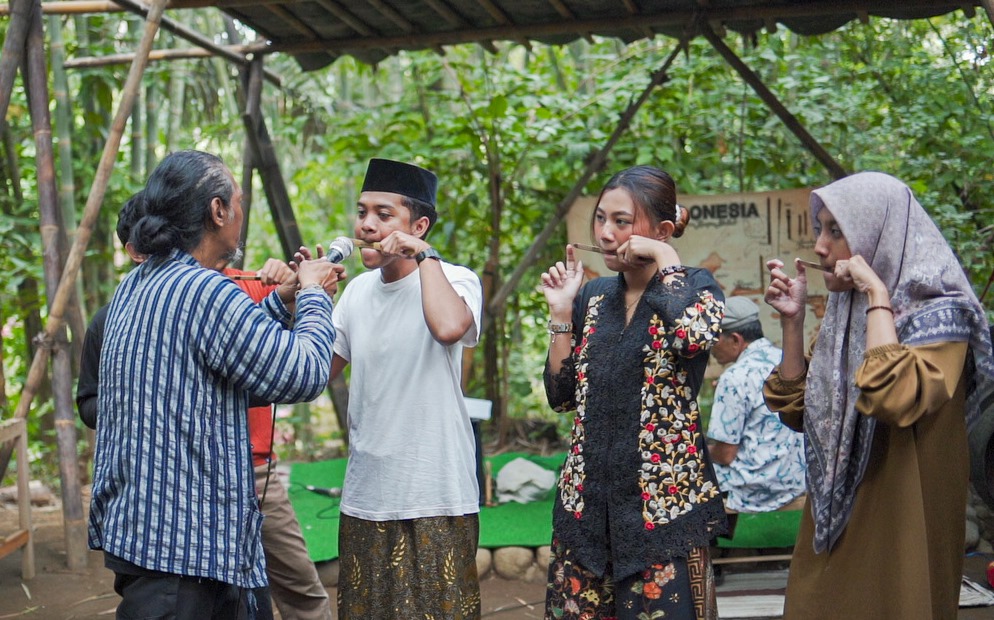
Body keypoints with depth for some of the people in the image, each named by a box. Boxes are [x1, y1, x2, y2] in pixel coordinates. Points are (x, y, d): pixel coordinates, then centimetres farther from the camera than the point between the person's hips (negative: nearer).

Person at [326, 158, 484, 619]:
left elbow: (449, 327, -33)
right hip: (364, 498, 6)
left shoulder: (456, 280, -9)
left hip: (435, 501, -6)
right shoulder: (358, 290, 10)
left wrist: (424, 255, -20)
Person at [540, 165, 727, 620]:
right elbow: (562, 396, 11)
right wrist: (561, 312, 2)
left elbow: (696, 335, -28)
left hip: (664, 501, -5)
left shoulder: (692, 287, -3)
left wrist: (664, 257, -14)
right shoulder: (593, 296, 10)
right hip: (586, 501, 5)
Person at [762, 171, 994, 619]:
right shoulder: (843, 313, 9)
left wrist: (877, 295, -24)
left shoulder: (939, 315, -13)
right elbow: (796, 412, 8)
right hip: (832, 523, 7)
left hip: (897, 529, -7)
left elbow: (894, 399, -32)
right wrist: (791, 321, -1)